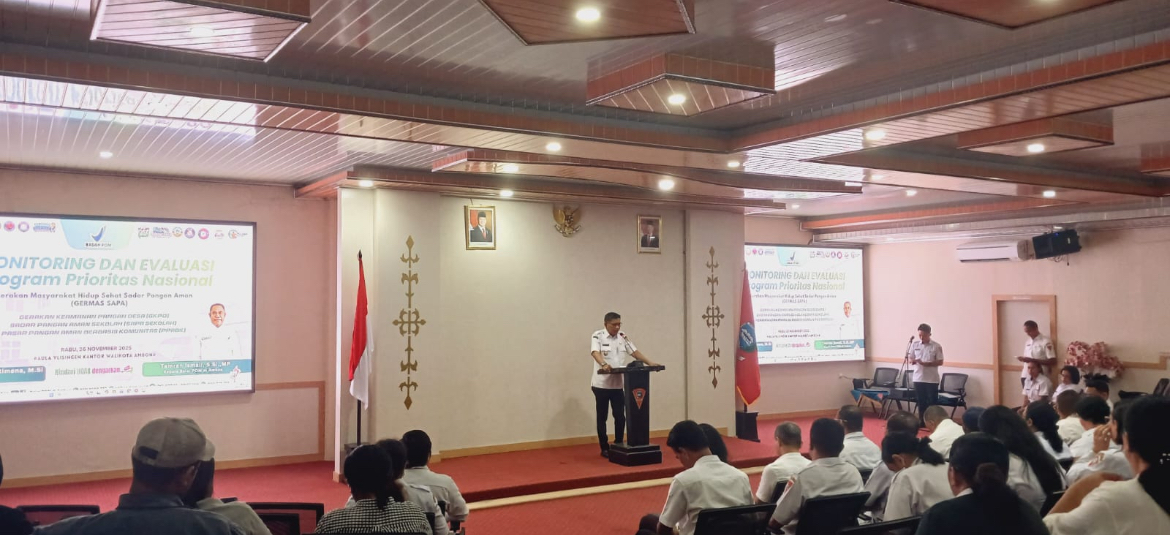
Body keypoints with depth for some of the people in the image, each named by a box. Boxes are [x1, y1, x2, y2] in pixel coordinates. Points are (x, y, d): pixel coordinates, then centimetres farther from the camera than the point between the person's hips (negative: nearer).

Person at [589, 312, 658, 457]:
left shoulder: (623, 337, 7)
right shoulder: (598, 336, -8)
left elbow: (634, 352, 5)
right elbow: (595, 352, -24)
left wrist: (650, 363, -8)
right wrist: (604, 364, -44)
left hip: (618, 384, 4)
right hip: (601, 384, -4)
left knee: (620, 417, 5)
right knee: (602, 417, 6)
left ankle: (619, 445, 18)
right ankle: (604, 448, 15)